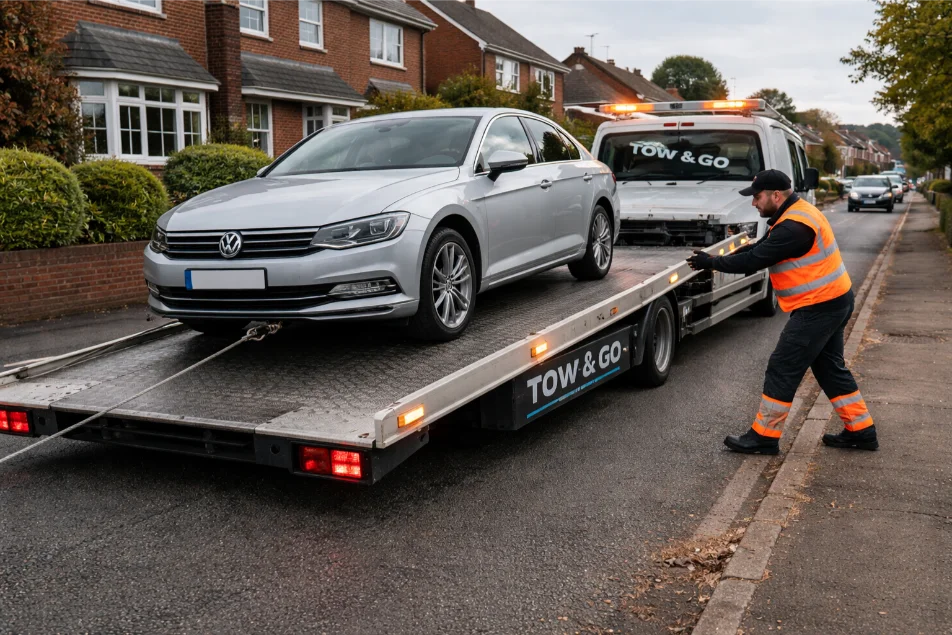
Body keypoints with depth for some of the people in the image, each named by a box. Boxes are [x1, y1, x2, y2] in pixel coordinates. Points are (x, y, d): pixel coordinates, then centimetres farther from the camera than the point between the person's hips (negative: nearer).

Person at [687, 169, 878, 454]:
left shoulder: (794, 227, -23)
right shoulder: (797, 213, 11)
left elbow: (754, 260, -24)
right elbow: (761, 248, 13)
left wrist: (711, 262, -13)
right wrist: (715, 260, 0)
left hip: (818, 307, -11)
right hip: (834, 302, 11)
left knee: (783, 369, -5)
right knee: (830, 367, 18)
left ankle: (764, 436, 3)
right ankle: (861, 430, 26)